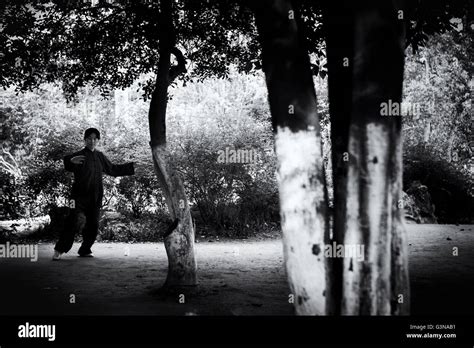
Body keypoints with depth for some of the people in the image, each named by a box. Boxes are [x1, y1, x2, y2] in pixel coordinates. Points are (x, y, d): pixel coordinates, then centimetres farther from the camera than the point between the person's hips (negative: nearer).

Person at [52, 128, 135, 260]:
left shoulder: (100, 157, 13)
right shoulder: (79, 155, -6)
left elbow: (113, 169, 25)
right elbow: (68, 166, -24)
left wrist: (132, 166, 26)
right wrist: (71, 161, -47)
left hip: (95, 198, 6)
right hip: (80, 196, -6)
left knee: (93, 226, 6)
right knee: (77, 222, -19)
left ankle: (84, 250, 22)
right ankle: (59, 250, -11)